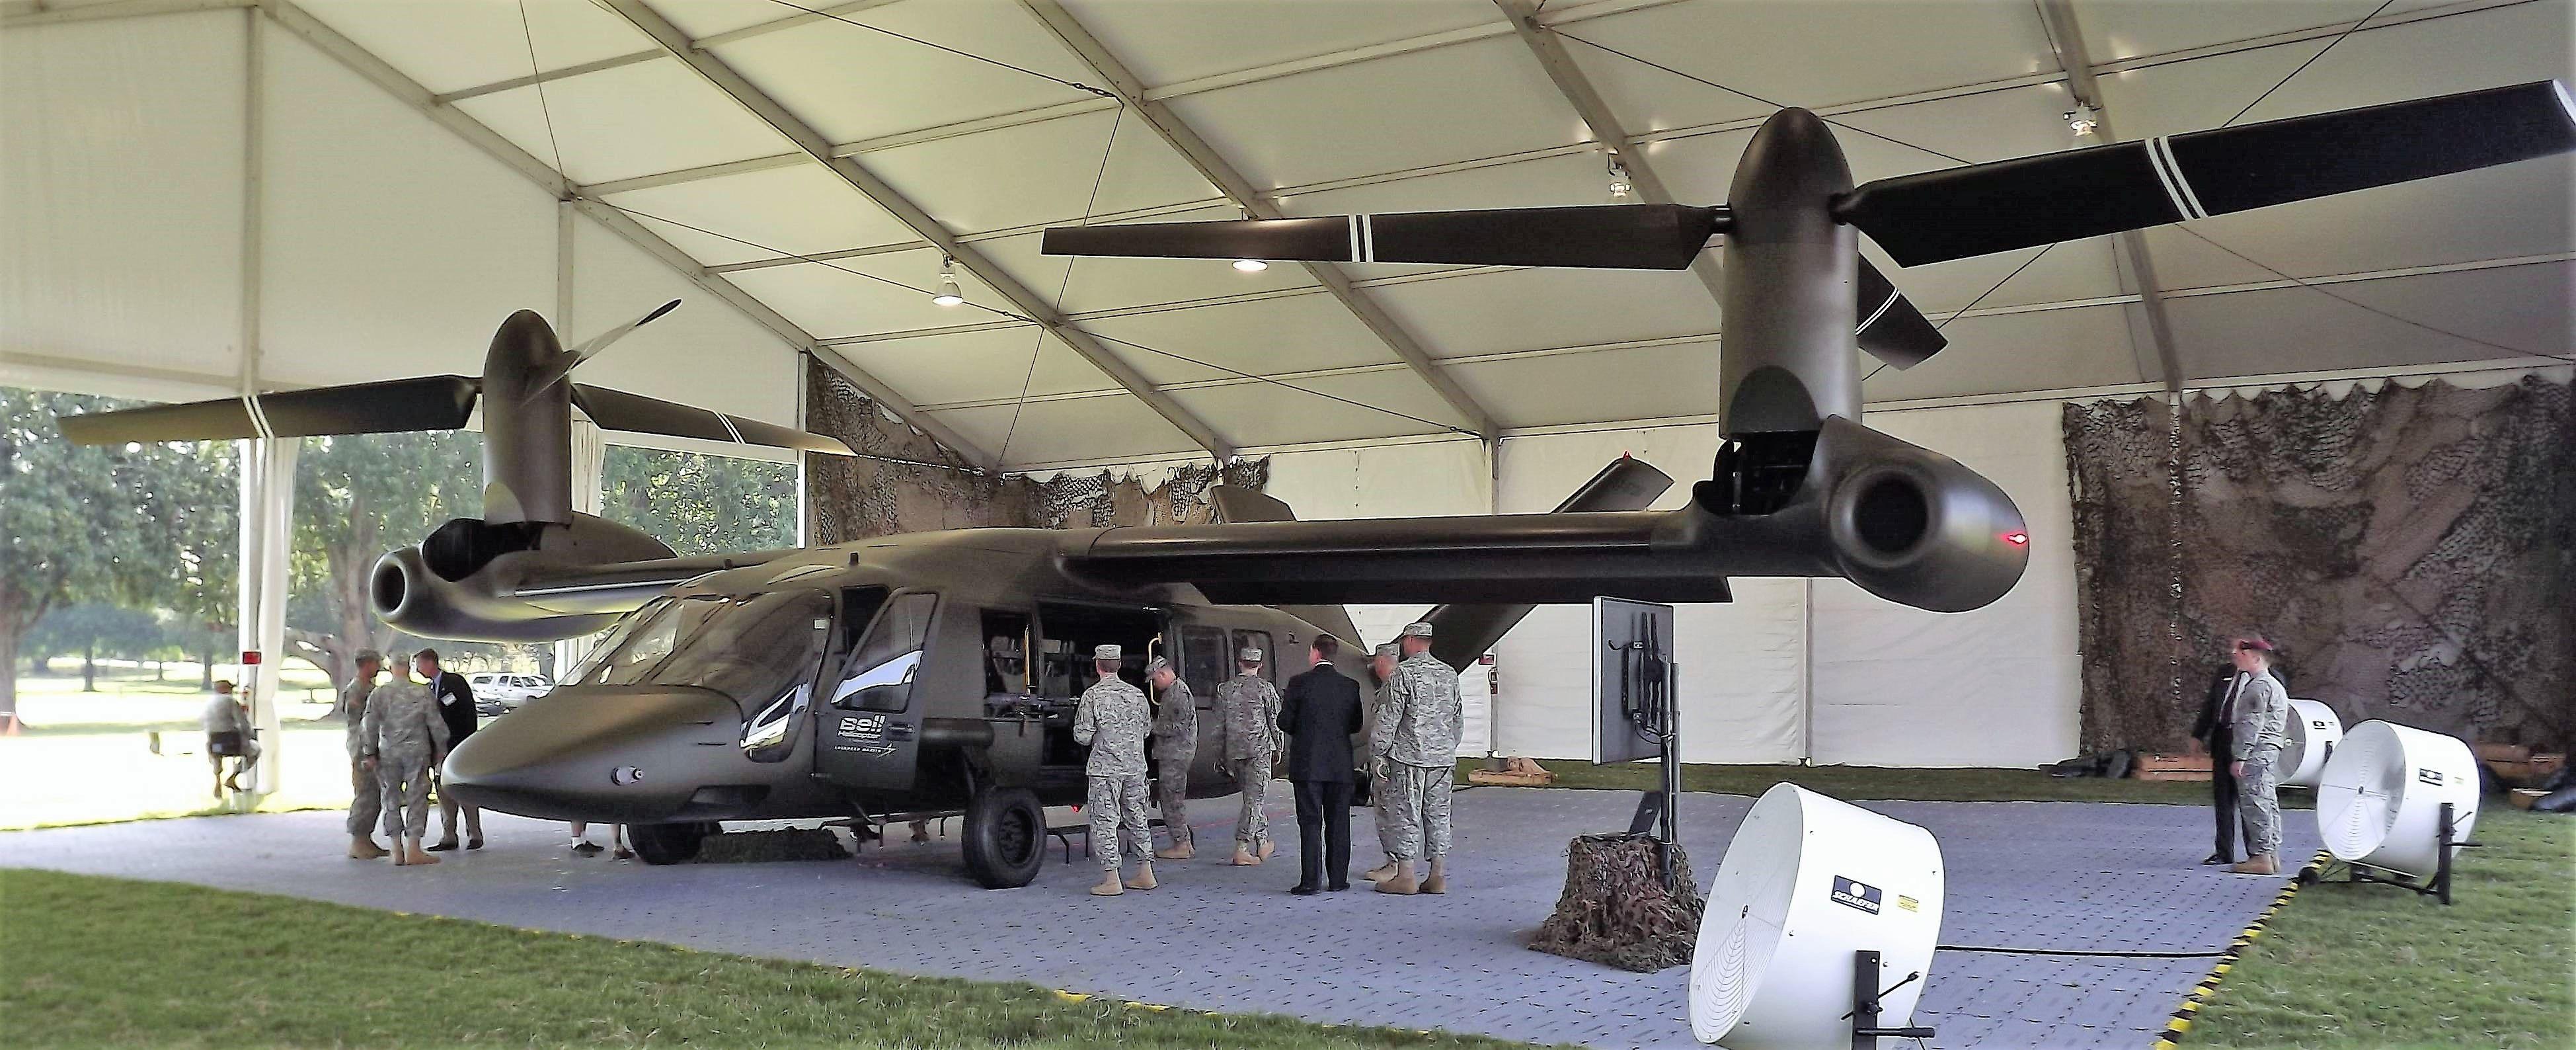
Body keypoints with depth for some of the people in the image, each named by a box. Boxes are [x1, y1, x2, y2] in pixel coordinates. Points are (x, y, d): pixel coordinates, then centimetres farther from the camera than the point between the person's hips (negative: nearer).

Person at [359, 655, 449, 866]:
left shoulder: (378, 694, 0)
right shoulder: (422, 692, -3)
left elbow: (368, 726, -3)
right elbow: (436, 723, -1)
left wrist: (369, 753, 3)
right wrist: (441, 750, 9)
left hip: (388, 752, 2)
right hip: (417, 750, -2)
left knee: (391, 799, 10)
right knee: (417, 798, 2)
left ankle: (397, 851, 10)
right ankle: (413, 850, -1)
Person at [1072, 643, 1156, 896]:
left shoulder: (1093, 695, -10)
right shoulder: (1137, 694, 6)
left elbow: (1082, 736, -10)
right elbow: (1147, 730, 14)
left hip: (1106, 768, -5)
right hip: (1136, 766, 5)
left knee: (1104, 821, 0)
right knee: (1137, 818, 14)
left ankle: (1112, 880, -2)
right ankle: (1146, 874, 17)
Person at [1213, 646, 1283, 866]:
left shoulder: (1225, 689, 7)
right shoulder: (1265, 688, -4)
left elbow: (1219, 724, 9)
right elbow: (1276, 721, -2)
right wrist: (1278, 749, 10)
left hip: (1234, 750, 4)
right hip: (1259, 749, -4)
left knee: (1251, 797, 16)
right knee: (1255, 798, -4)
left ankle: (1263, 843, 24)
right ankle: (1241, 848, -11)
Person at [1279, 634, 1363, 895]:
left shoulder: (1299, 683, -8)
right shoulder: (1350, 686, 2)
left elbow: (1284, 722, -4)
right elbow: (1356, 725, 8)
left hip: (1307, 765, -3)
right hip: (1341, 766, 3)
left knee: (1310, 823, -1)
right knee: (1338, 823, 9)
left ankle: (1310, 881, -3)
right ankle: (1338, 879, 11)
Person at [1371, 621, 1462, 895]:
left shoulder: (1404, 673, -9)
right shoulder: (1449, 674, 10)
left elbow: (1389, 717, -11)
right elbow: (1457, 717, 16)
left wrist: (1378, 753, -5)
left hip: (1409, 757, -6)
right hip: (1443, 757, 6)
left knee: (1406, 815, -1)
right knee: (1438, 816, 9)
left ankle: (1405, 877, 0)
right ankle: (1438, 877, 10)